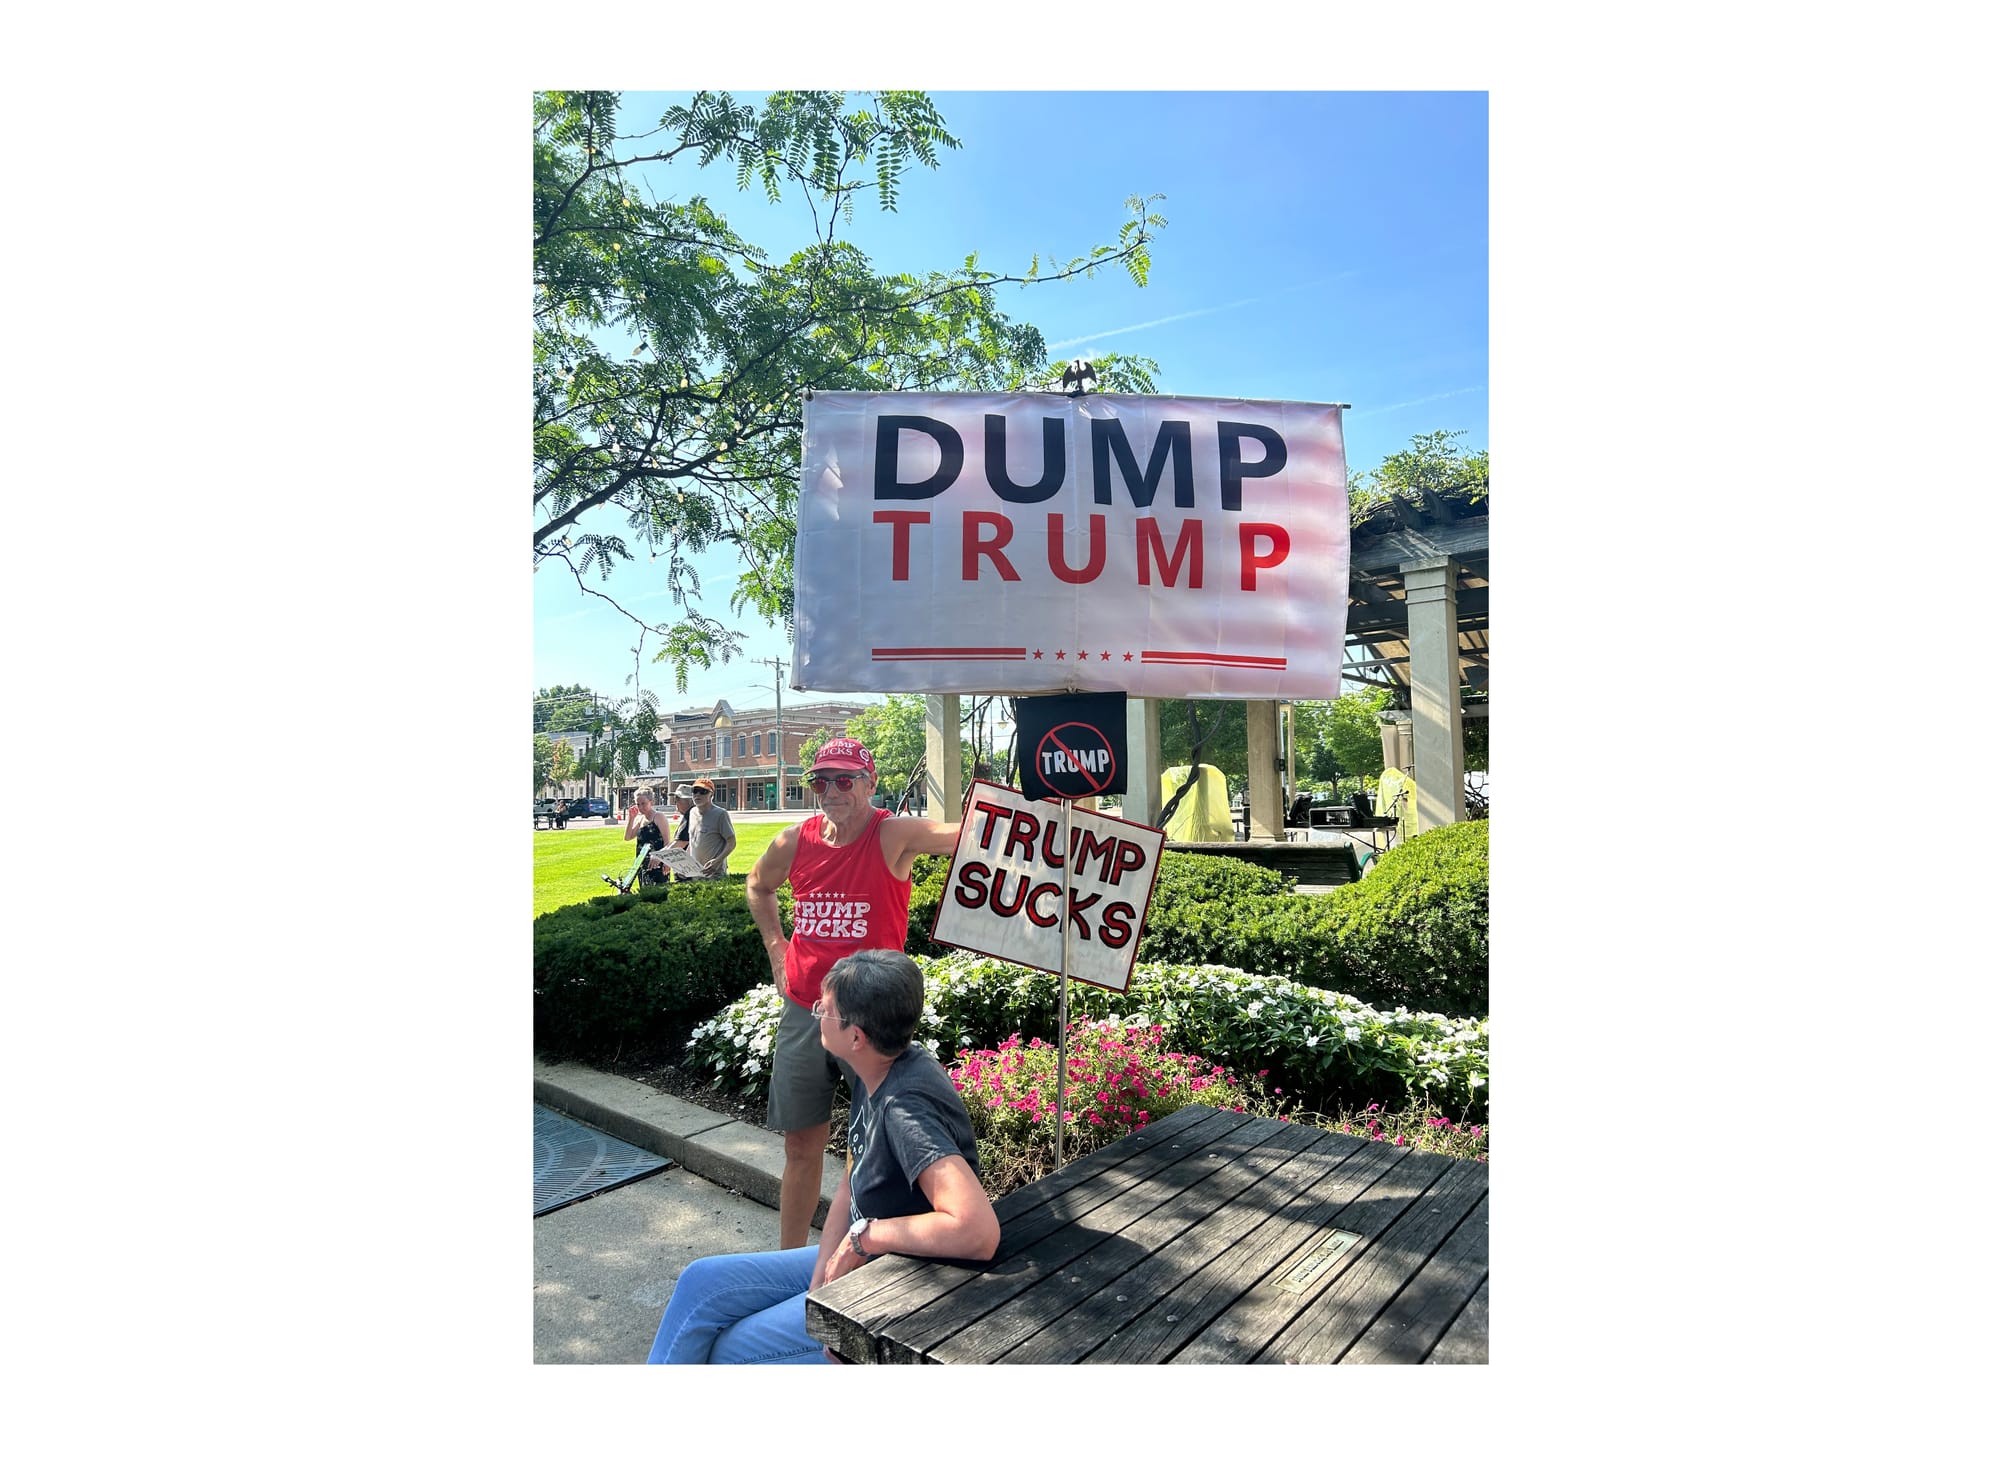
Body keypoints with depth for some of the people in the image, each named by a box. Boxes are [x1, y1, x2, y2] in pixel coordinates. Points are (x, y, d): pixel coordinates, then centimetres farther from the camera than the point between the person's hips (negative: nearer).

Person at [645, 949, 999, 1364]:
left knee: (733, 1349, -5)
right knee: (699, 1283, 5)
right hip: (858, 1261, 9)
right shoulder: (878, 1075, -3)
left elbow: (978, 1232, -43)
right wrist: (820, 1285, -7)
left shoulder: (907, 1107, -33)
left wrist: (866, 1235, -29)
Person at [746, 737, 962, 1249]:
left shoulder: (893, 836, -14)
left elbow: (962, 836, -33)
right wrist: (775, 945, 12)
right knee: (802, 1147, 16)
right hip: (802, 1014, 4)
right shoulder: (794, 841, 1)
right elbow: (759, 885, 23)